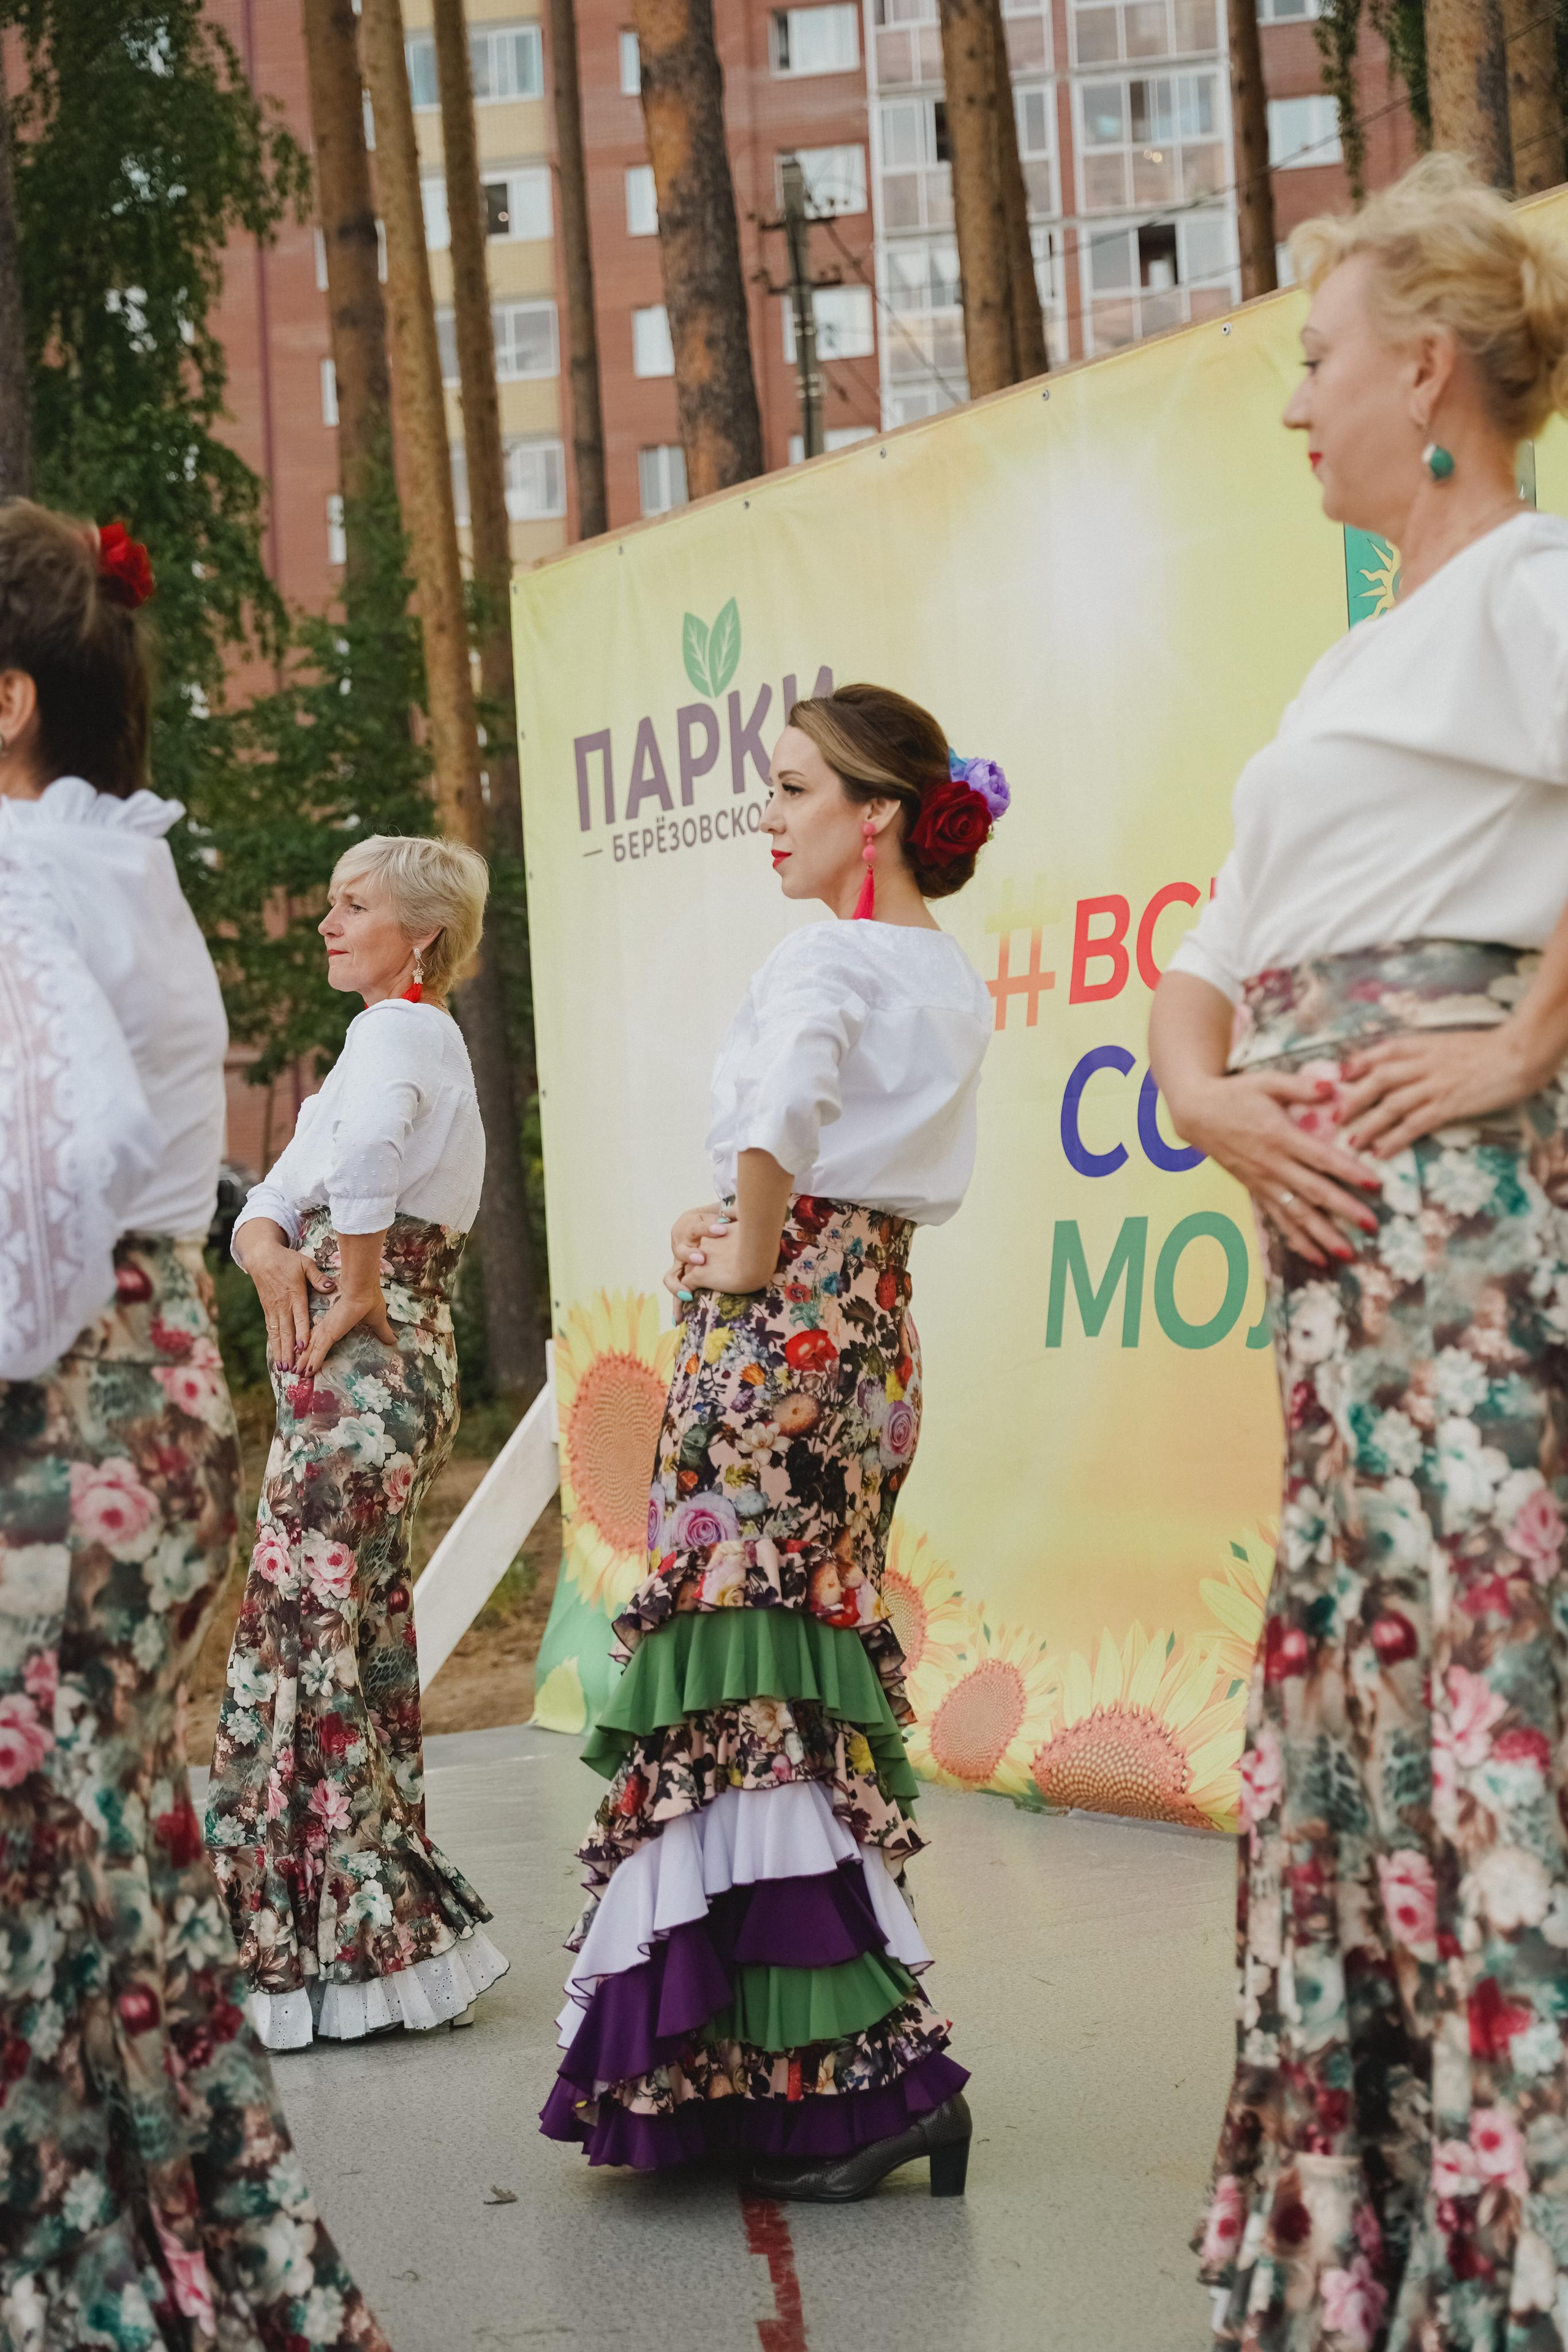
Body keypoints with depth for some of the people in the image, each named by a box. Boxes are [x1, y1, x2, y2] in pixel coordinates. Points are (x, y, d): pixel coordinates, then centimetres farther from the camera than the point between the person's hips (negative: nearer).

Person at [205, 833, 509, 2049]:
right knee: (360, 1647, 14)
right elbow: (274, 1199, 16)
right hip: (396, 1369, 10)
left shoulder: (399, 1031, -10)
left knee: (301, 1642, -6)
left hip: (365, 1371, -10)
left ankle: (318, 1951, 0)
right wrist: (269, 1250, -6)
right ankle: (381, 1937, 22)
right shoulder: (419, 1038, 20)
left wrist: (355, 1293, -23)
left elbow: (366, 1149, -35)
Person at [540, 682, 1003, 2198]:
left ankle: (877, 2074, -7)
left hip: (778, 1322, -9)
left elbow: (778, 1105, -33)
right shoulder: (956, 982, 13)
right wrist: (759, 1219, 8)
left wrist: (748, 1252, -17)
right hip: (877, 1317, 9)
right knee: (814, 1660, 14)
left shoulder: (822, 958, -13)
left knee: (739, 1679, -6)